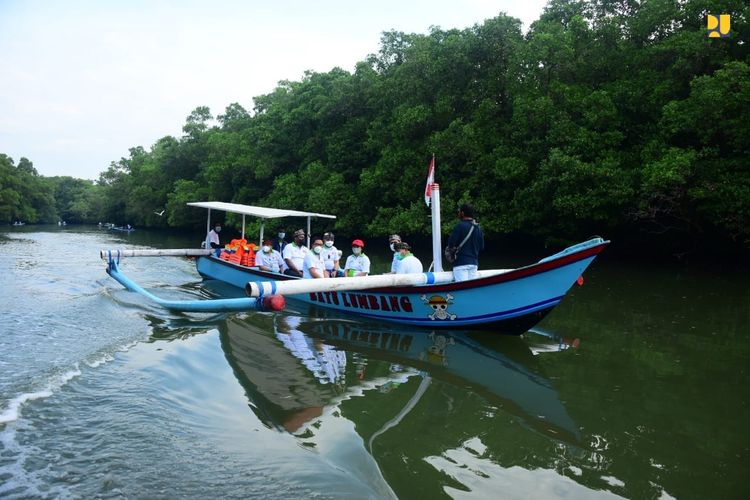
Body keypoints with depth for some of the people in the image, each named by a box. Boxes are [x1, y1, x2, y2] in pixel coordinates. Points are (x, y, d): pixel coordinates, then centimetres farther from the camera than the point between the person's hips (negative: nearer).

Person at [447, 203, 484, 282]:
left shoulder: (460, 226, -11)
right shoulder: (478, 228, 10)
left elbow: (451, 243, -14)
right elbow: (482, 247, 14)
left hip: (461, 263, -7)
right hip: (474, 262, 7)